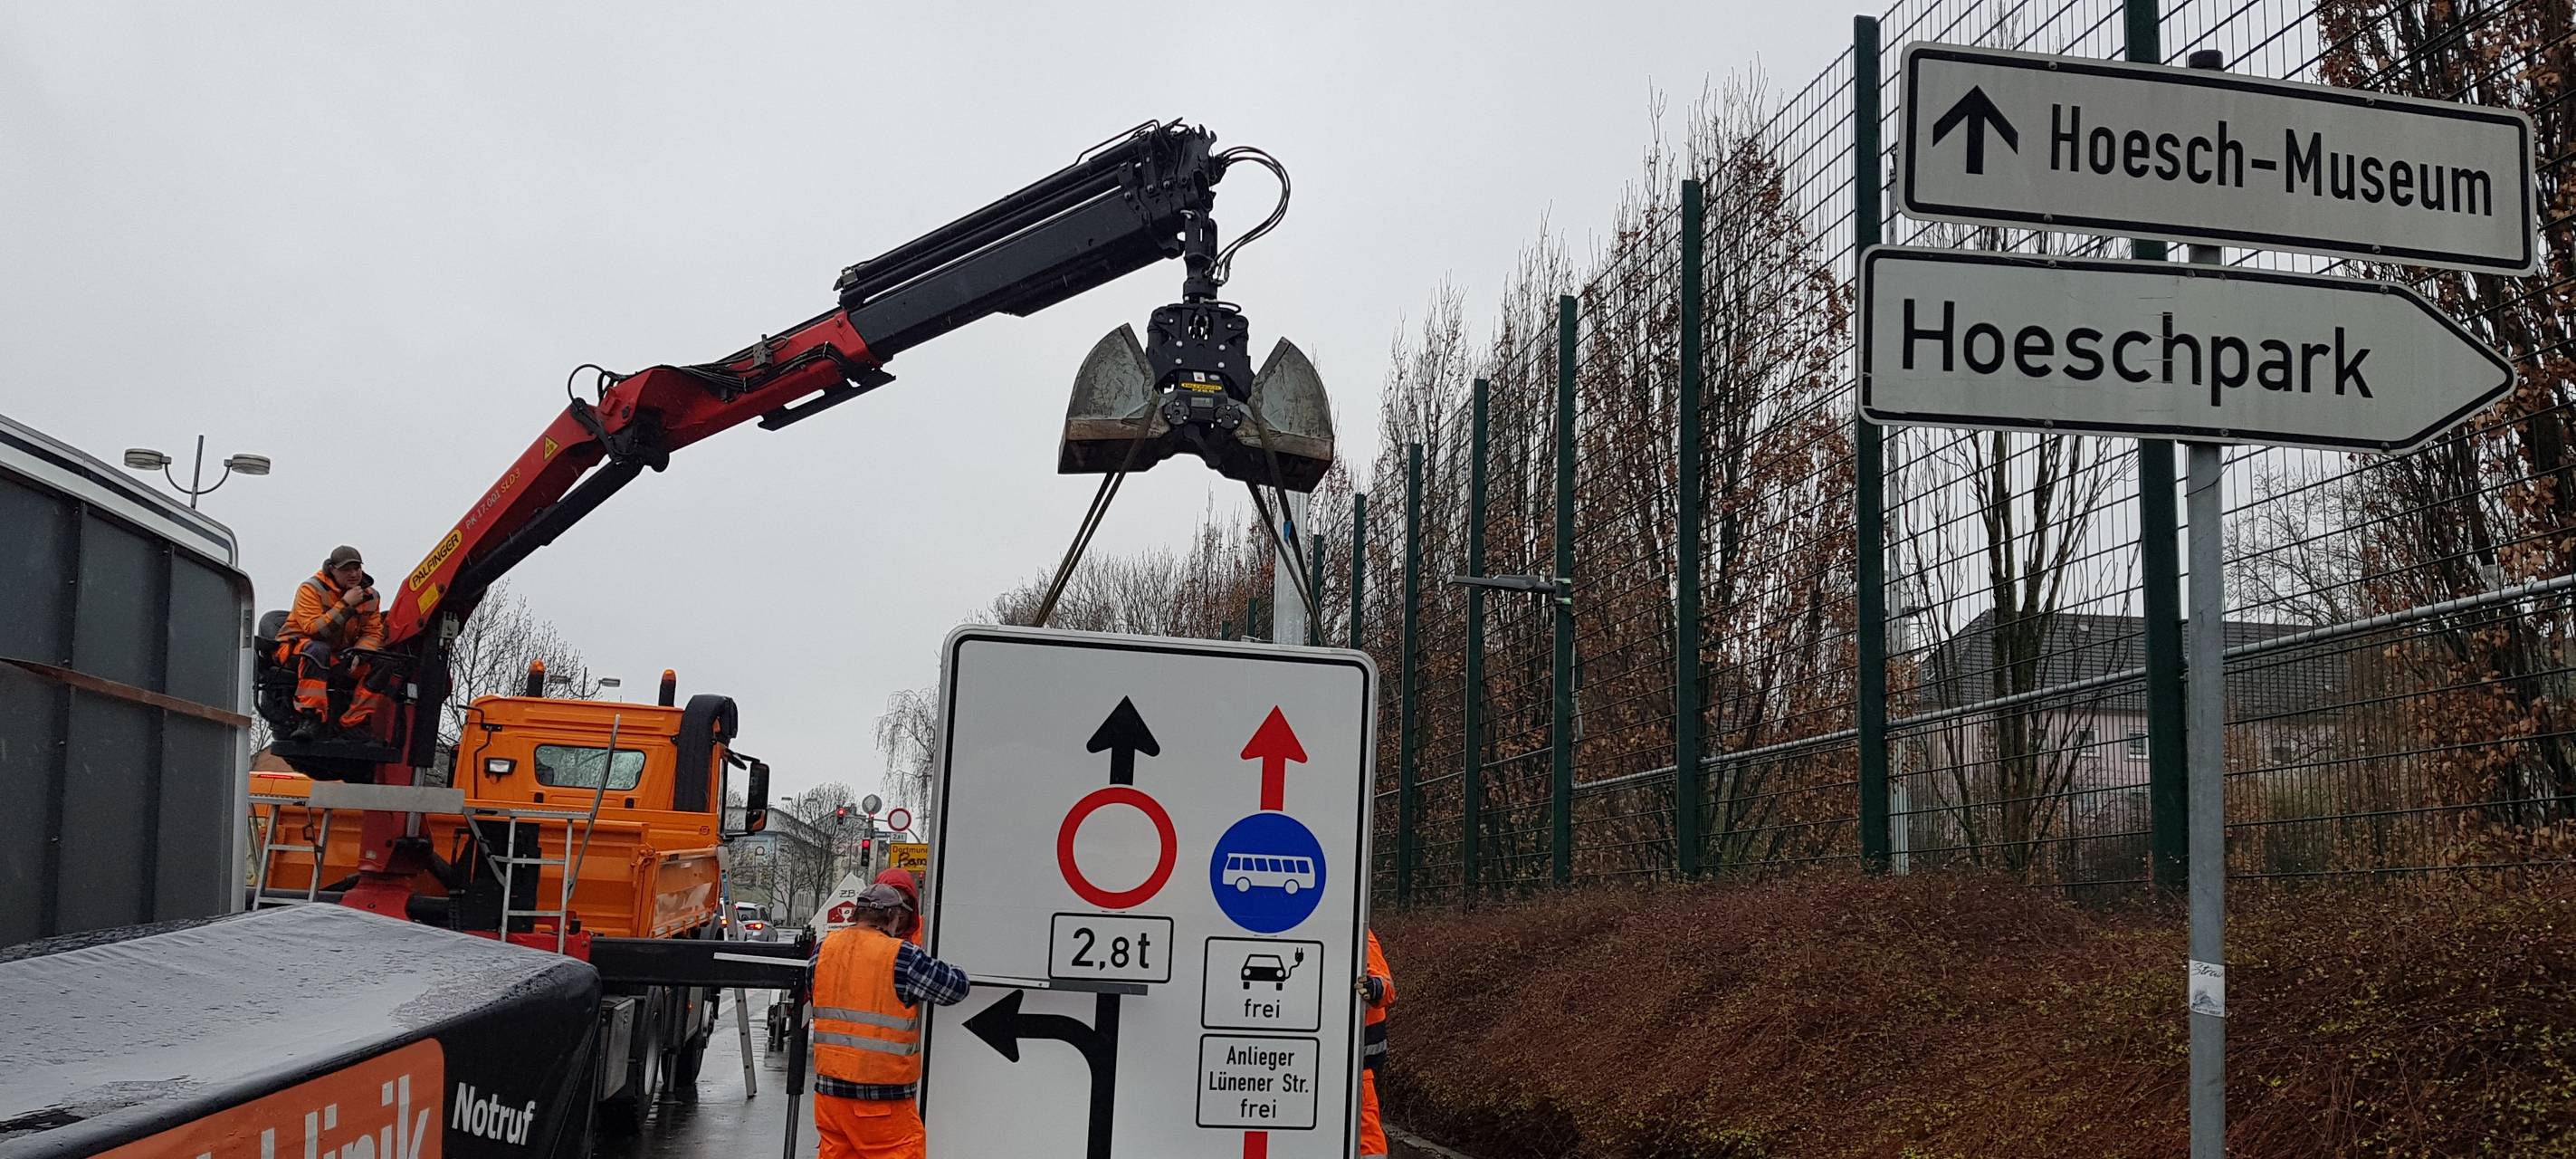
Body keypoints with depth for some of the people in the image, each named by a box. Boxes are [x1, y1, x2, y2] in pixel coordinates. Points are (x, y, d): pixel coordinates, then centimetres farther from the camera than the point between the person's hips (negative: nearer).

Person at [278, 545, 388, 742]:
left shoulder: (369, 595, 6)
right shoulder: (311, 589, -11)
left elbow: (373, 634, 2)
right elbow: (314, 630, -23)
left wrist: (357, 654, -18)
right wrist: (345, 605, -26)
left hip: (339, 656, 5)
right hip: (295, 650, -5)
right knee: (317, 651, -39)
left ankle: (354, 726, -21)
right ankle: (309, 721, -46)